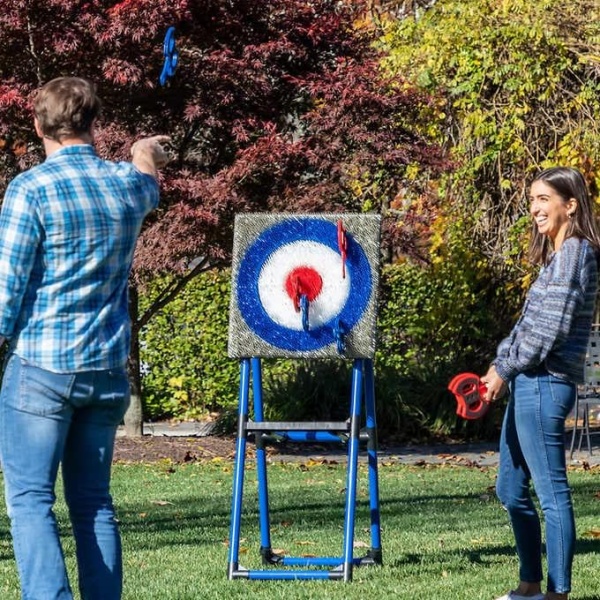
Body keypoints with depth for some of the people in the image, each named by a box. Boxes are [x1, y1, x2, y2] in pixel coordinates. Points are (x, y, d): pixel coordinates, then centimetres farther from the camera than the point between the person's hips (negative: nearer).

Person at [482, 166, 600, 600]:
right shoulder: (557, 255, 19)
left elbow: (551, 328, -17)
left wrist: (505, 370, -9)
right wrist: (498, 365, 10)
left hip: (544, 385, -10)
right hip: (528, 385, 10)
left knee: (552, 491, -7)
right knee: (511, 490, 15)